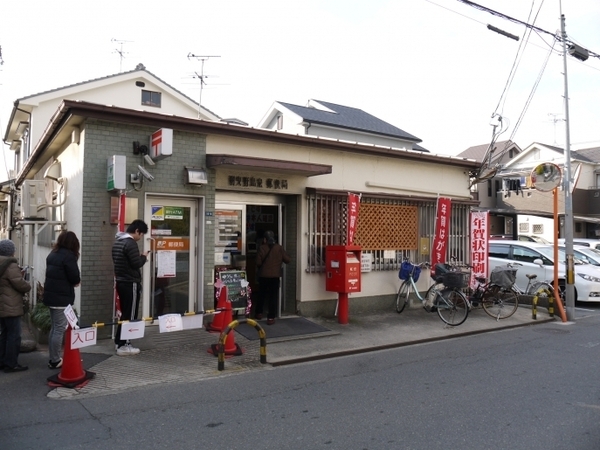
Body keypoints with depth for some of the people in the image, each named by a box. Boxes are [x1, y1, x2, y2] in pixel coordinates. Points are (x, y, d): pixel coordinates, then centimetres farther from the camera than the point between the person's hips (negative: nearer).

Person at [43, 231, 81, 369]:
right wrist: (76, 282, 5)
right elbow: (75, 279, -18)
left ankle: (53, 359, 21)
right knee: (60, 329, -2)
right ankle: (55, 361, 4)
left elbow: (54, 273, 14)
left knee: (54, 328, 15)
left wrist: (73, 282, 4)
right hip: (62, 298, -9)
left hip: (51, 295, 9)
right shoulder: (68, 255, -15)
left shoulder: (53, 254, 11)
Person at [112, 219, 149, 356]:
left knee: (125, 313, 16)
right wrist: (144, 256, -1)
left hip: (121, 282, 10)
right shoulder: (130, 243, -18)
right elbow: (137, 264, -21)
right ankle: (123, 346, 1)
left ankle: (119, 342, 22)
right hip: (130, 283, -10)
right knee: (130, 315, -3)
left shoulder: (117, 242, 12)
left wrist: (140, 257, 14)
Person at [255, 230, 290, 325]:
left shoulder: (262, 248, -7)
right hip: (275, 275, 0)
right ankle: (271, 318, 1)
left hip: (263, 275, 0)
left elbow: (258, 262, -8)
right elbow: (287, 259, -3)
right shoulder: (279, 248, -4)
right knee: (273, 296, 4)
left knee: (261, 295, 19)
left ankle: (259, 313, 31)